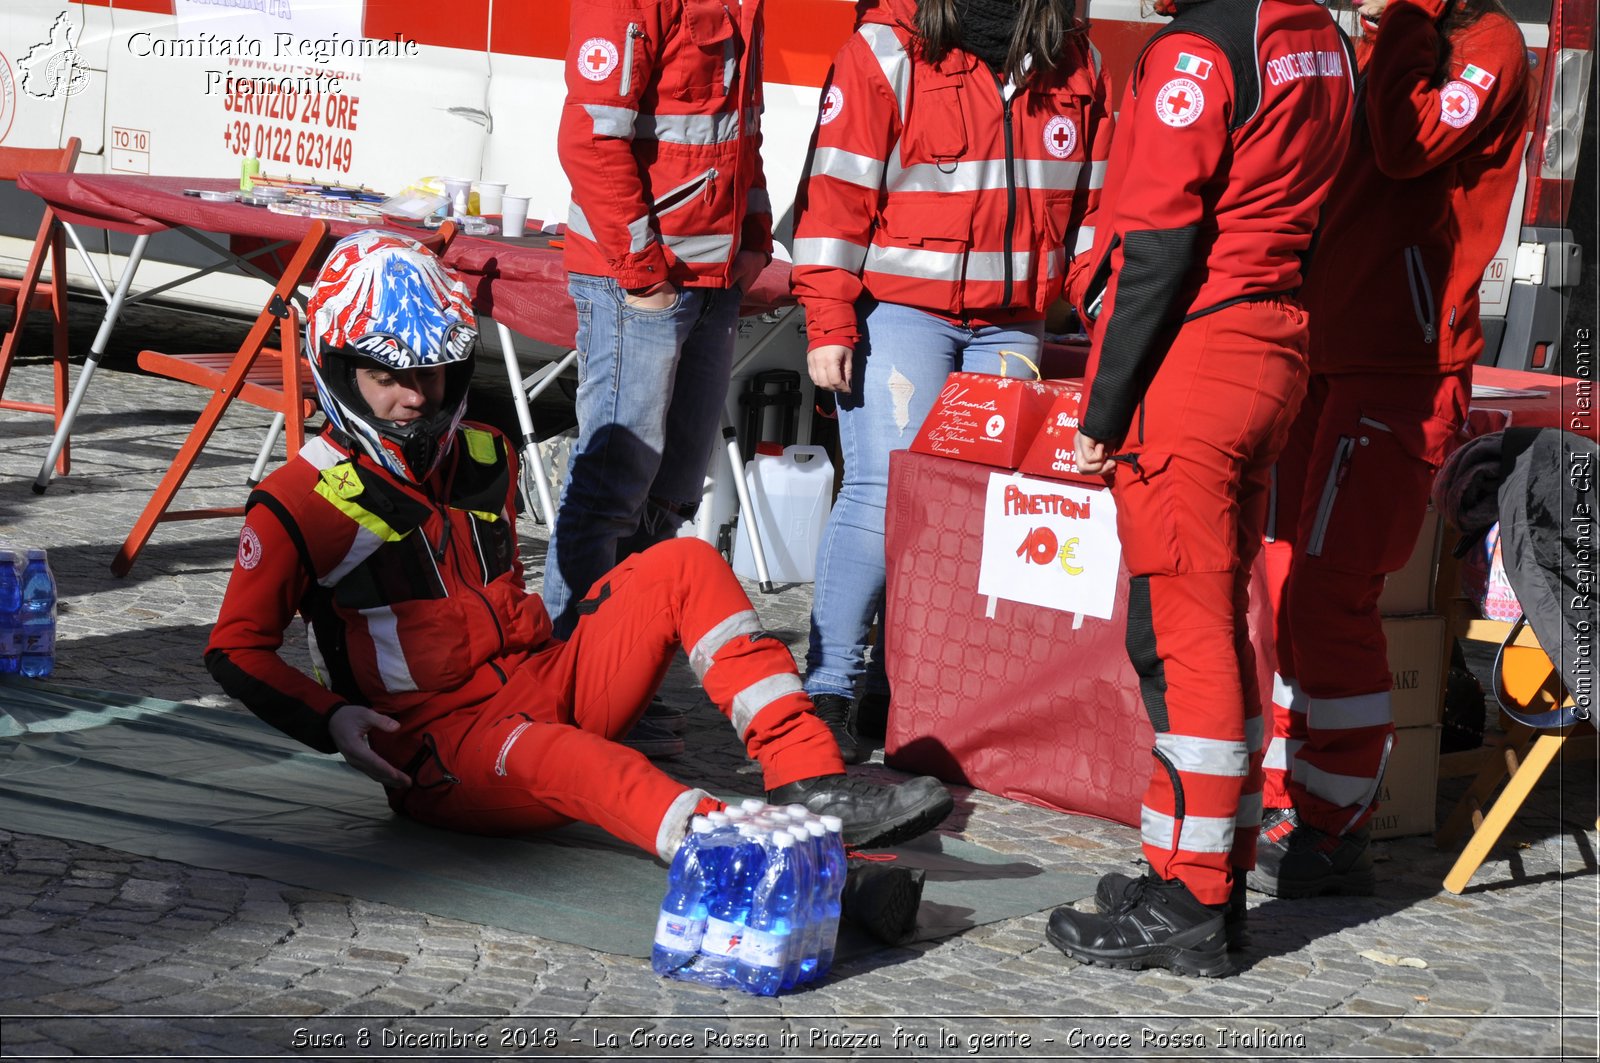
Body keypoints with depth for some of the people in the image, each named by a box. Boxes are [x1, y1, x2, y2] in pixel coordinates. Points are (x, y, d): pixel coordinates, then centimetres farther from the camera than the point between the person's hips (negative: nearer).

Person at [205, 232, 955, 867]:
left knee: (683, 567, -10)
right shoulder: (303, 503, -4)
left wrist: (544, 645, 15)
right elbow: (236, 648, -2)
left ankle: (809, 785, -23)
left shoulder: (486, 459, 16)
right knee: (568, 763, -40)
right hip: (437, 742, -7)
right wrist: (330, 720, -17)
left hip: (542, 684, 7)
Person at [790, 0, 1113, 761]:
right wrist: (829, 325, -13)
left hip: (1011, 323, 5)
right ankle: (830, 688, -5)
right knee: (885, 491, -12)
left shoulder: (1077, 67, 8)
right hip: (899, 309, -5)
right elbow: (835, 194, -9)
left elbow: (1092, 200, 15)